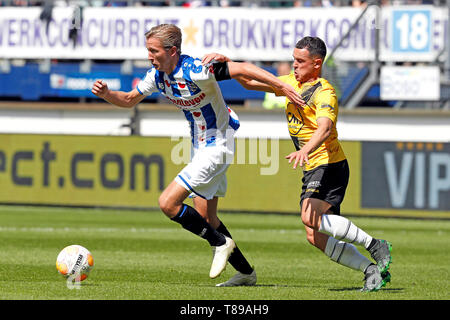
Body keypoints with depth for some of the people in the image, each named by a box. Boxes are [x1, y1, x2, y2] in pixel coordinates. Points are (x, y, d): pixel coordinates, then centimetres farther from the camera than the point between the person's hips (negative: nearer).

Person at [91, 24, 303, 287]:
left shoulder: (194, 71, -26)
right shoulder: (158, 75, -1)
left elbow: (242, 68, -27)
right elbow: (130, 100, 13)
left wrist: (282, 86, -32)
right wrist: (106, 94, -8)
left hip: (217, 146, -9)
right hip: (200, 147, 9)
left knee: (168, 203, -15)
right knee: (205, 218, 12)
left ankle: (220, 243, 1)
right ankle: (246, 272, 22)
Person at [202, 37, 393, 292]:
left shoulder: (325, 93, -14)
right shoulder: (292, 83, 13)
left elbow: (325, 128, -32)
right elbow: (251, 82, 19)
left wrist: (305, 150, -50)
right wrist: (226, 62, 4)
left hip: (329, 165, -9)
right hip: (313, 170, 9)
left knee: (311, 218, -30)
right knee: (316, 237, 0)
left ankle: (375, 246, -19)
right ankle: (373, 270, 5)